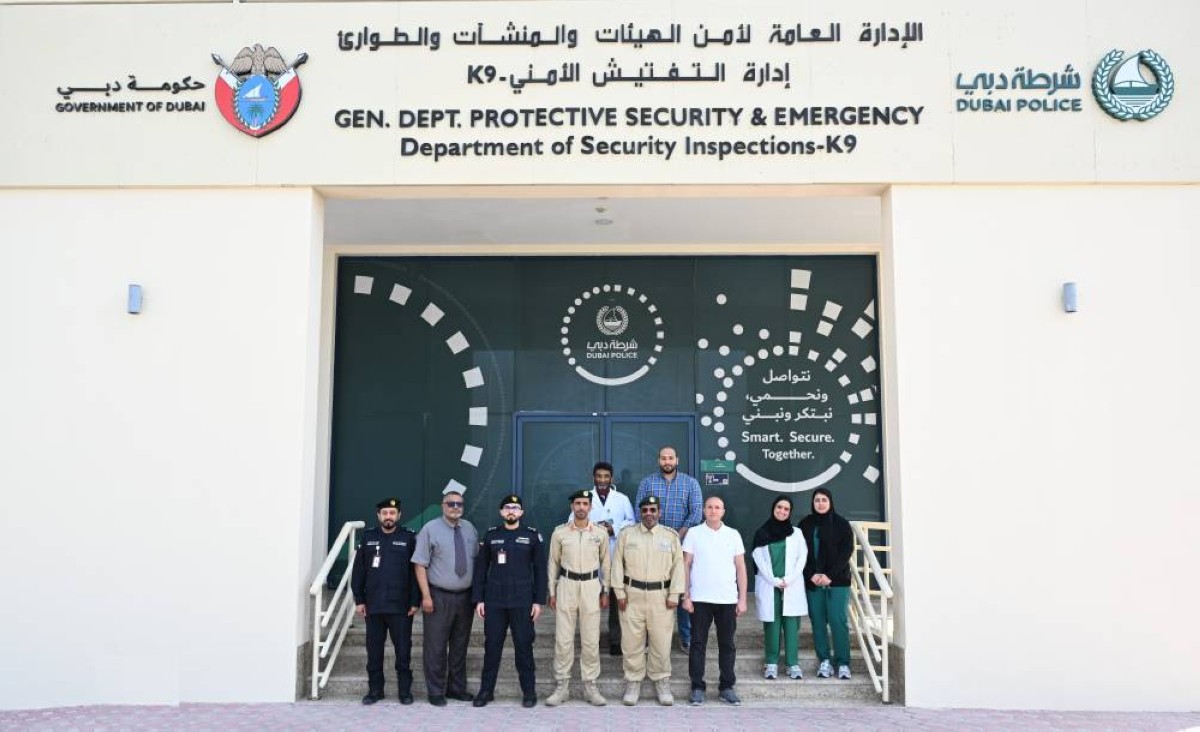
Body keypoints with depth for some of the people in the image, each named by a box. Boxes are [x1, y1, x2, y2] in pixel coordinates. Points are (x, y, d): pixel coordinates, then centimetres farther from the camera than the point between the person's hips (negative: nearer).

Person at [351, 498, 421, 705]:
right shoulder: (368, 537, 6)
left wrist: (415, 602, -6)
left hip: (401, 606, -2)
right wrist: (359, 600, 1)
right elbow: (358, 570, 6)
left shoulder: (409, 538, 0)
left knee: (403, 650, 4)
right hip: (373, 606, 2)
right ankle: (375, 689, 21)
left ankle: (405, 690, 15)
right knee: (374, 650, 9)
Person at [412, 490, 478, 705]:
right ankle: (436, 692, 14)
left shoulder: (470, 528, 7)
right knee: (436, 646, 1)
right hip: (439, 597, -4)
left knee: (460, 645, 14)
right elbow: (420, 565, -8)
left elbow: (477, 560, 12)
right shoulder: (430, 529, -6)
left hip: (465, 596, 5)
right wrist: (426, 596, -13)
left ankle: (456, 688, 26)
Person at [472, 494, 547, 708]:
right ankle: (486, 690, 17)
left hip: (522, 602, -1)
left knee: (524, 646, 3)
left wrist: (539, 601, -3)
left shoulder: (532, 535, 2)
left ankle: (529, 691, 14)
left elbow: (540, 570, 2)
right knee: (492, 645, 6)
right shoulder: (491, 535, 6)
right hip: (494, 601, 1)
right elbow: (480, 568, 7)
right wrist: (478, 599, 2)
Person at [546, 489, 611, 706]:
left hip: (591, 586, 0)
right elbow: (553, 563, 7)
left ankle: (590, 686, 14)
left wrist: (605, 591, 7)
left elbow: (605, 564, 9)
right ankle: (561, 686, 13)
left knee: (591, 639, 3)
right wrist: (552, 592, 5)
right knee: (563, 638, 2)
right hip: (567, 585, 0)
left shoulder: (600, 533, 1)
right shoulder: (559, 533, 0)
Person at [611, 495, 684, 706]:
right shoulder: (626, 534, 3)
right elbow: (618, 564, 3)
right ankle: (633, 682, 17)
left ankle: (662, 682, 18)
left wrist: (674, 595, -4)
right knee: (632, 641, 4)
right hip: (632, 594, 0)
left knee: (661, 641, 4)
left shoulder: (671, 536, 2)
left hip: (661, 595, 0)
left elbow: (678, 565, 1)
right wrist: (620, 592, -2)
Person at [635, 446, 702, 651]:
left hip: (682, 544, 0)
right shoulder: (647, 482, 6)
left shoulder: (690, 483, 4)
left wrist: (678, 536, -13)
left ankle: (687, 638, 11)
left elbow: (697, 513, -4)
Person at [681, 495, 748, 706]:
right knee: (698, 644, 3)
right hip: (700, 599, -1)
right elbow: (686, 566, 2)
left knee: (727, 645, 7)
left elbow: (741, 568, 7)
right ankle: (697, 687, 12)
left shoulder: (733, 535, 6)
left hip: (728, 599, 1)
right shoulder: (694, 533, 1)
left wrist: (742, 599, 2)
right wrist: (686, 596, -3)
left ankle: (727, 687, 17)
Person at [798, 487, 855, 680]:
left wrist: (830, 575, -12)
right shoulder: (805, 524, 7)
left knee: (838, 622, -6)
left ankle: (843, 663, 0)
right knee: (818, 622, 2)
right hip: (813, 582, 2)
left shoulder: (841, 524, 2)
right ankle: (824, 661, 9)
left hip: (837, 581, -2)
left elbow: (846, 550, -4)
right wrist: (811, 574, -9)